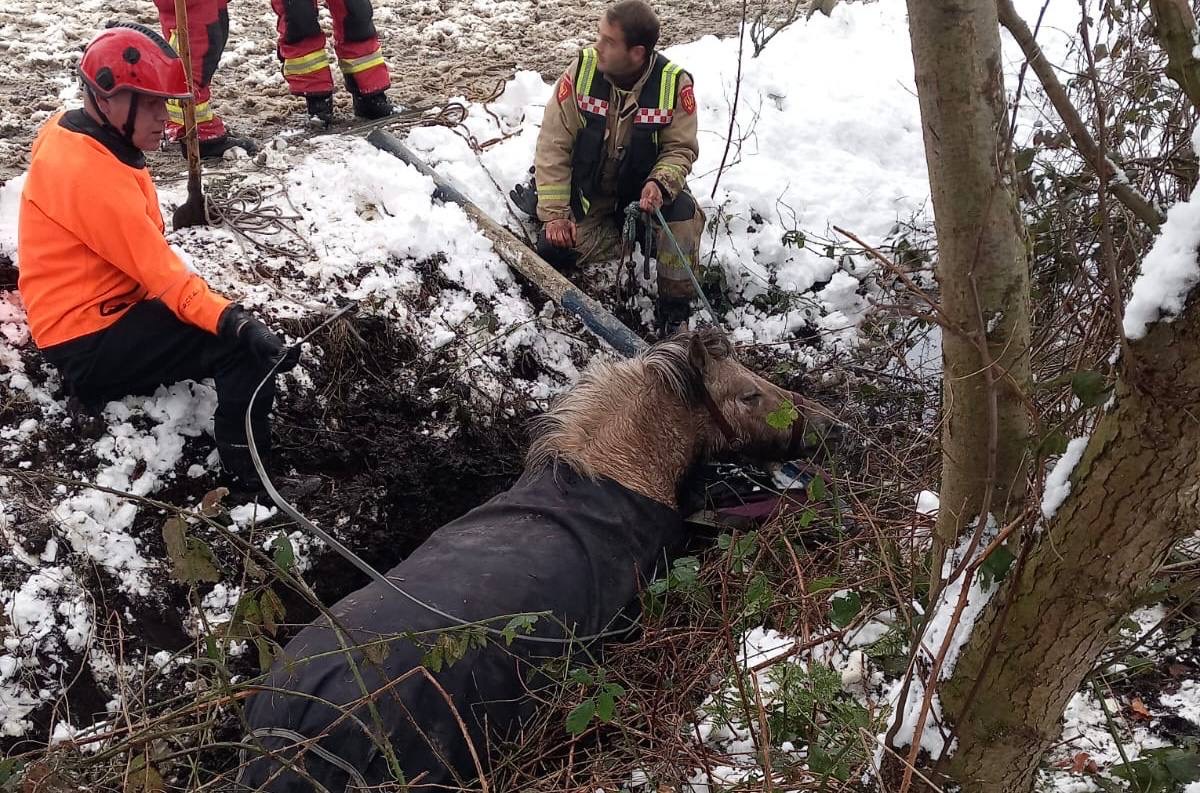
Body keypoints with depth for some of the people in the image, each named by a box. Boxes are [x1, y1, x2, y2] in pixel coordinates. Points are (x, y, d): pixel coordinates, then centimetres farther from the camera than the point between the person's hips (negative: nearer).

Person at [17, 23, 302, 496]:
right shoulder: (92, 175, -25)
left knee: (235, 322, 19)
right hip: (89, 345, -10)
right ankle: (252, 485, -16)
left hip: (91, 310, 10)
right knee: (242, 347, -21)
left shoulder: (69, 133, 5)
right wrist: (235, 323, -39)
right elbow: (160, 273, -30)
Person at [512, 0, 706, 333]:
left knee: (683, 212, -30)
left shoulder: (675, 83, -21)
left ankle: (675, 310, -12)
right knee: (554, 248, -15)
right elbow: (554, 145, -16)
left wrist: (660, 184, -36)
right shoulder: (582, 70, -20)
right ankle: (639, 234, 8)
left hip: (644, 186, -1)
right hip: (587, 189, 2)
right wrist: (555, 212, -20)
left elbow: (680, 149, -13)